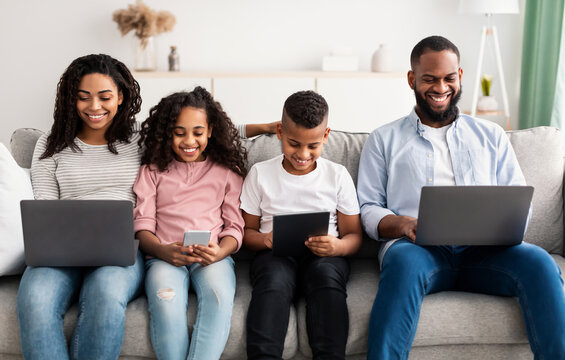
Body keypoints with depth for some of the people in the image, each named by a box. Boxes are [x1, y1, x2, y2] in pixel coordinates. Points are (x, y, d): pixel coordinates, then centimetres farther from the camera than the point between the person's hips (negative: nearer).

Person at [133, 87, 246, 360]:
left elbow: (235, 226, 12)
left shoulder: (227, 171, 19)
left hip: (213, 256, 0)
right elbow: (142, 225, 10)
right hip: (164, 256, 0)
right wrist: (163, 251, -13)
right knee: (166, 301, -35)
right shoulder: (152, 171, 19)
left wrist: (220, 252, -11)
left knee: (219, 296, -35)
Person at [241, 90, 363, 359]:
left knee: (326, 274, -34)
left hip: (324, 256, 1)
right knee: (273, 279, -34)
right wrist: (266, 239, -13)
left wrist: (338, 246, -15)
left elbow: (354, 235, 9)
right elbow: (247, 231, 11)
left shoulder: (338, 175, 9)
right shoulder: (260, 174, 9)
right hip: (275, 255, 0)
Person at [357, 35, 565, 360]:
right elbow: (368, 210, 11)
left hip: (484, 251, 2)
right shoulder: (385, 140, 18)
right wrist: (401, 224, -12)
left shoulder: (491, 136, 24)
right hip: (418, 248, -2)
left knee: (538, 260, -29)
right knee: (404, 261, -37)